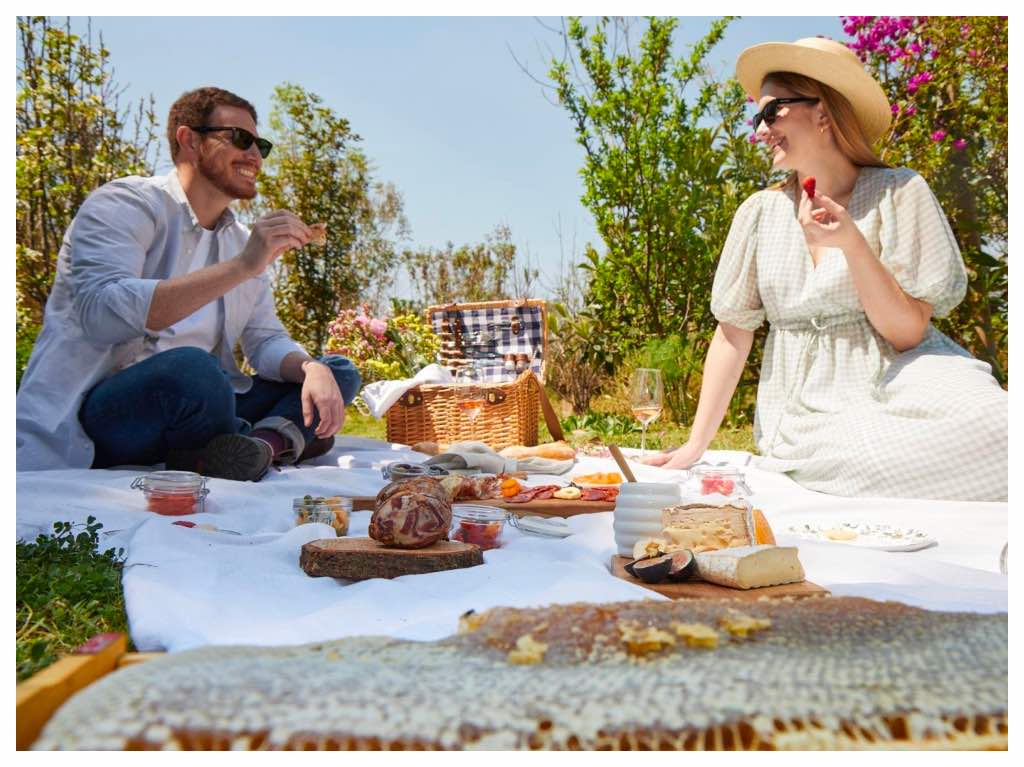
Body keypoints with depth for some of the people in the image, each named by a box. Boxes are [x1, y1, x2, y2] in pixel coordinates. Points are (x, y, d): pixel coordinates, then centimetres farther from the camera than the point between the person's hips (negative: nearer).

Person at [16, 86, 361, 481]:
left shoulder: (241, 240, 13)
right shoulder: (124, 204, -9)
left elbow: (266, 341, 8)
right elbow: (102, 314, -27)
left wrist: (312, 368, -16)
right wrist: (243, 265, -30)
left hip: (188, 406, 7)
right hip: (91, 418, -7)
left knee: (338, 372, 0)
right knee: (190, 370, -38)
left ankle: (265, 441, -26)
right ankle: (285, 436, -11)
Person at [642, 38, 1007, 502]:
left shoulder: (897, 192, -3)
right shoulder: (761, 212, 4)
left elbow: (908, 333, -7)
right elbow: (733, 332, 6)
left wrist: (852, 244, -21)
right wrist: (697, 444, 0)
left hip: (891, 387, 0)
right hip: (804, 410, 0)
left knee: (984, 426, -31)